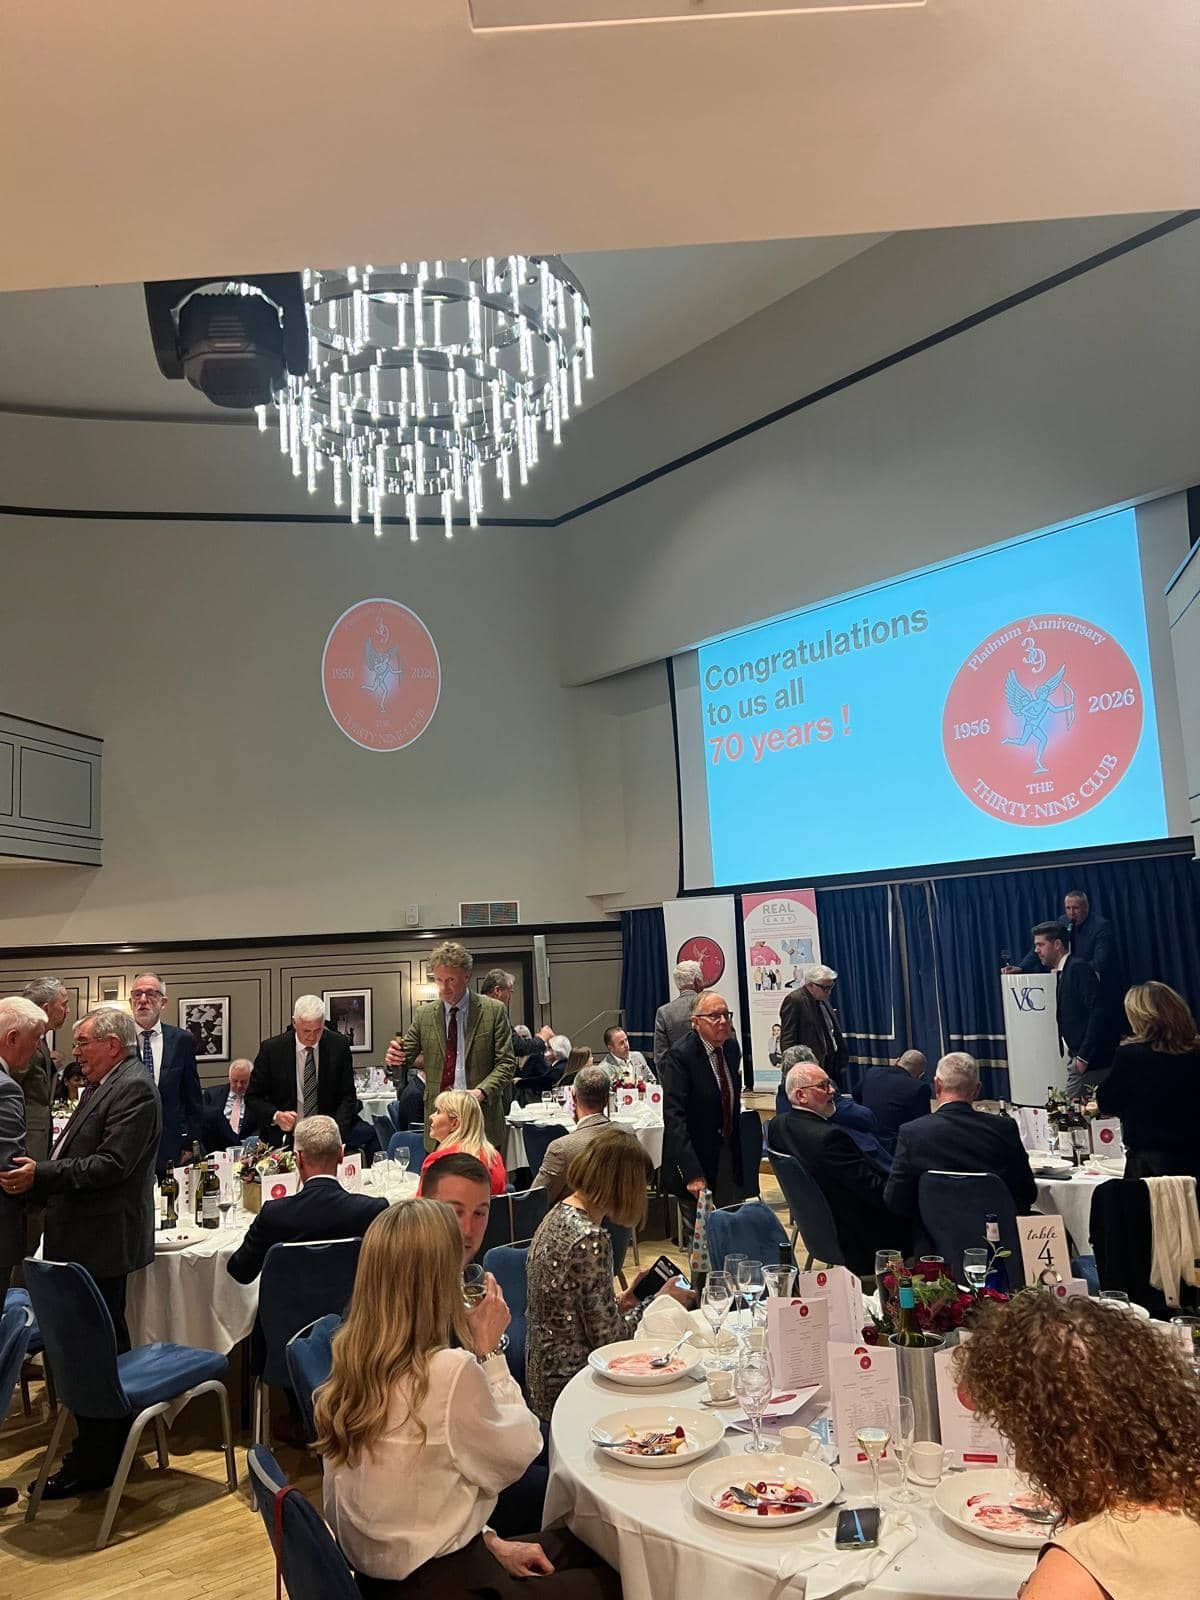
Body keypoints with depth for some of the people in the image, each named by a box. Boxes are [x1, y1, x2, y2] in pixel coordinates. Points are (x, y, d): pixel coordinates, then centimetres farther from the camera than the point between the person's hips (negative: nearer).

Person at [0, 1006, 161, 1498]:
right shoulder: (102, 1087, 15)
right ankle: (113, 1445, 32)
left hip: (102, 1241, -10)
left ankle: (93, 1465, 10)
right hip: (87, 1236, 10)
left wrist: (42, 1174, -23)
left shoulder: (134, 1089, -17)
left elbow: (111, 1164, -24)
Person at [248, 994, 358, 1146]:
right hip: (282, 1140, 0)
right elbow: (252, 1097, 2)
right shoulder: (271, 1049, -4)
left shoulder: (339, 1046, -1)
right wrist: (275, 1116, -16)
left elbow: (348, 1097, 2)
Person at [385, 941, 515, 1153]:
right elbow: (405, 1057, 9)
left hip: (482, 1119, -2)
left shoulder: (493, 1010, 0)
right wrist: (394, 1059, -15)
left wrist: (482, 1091, -17)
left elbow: (506, 1062, -1)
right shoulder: (423, 1015, 7)